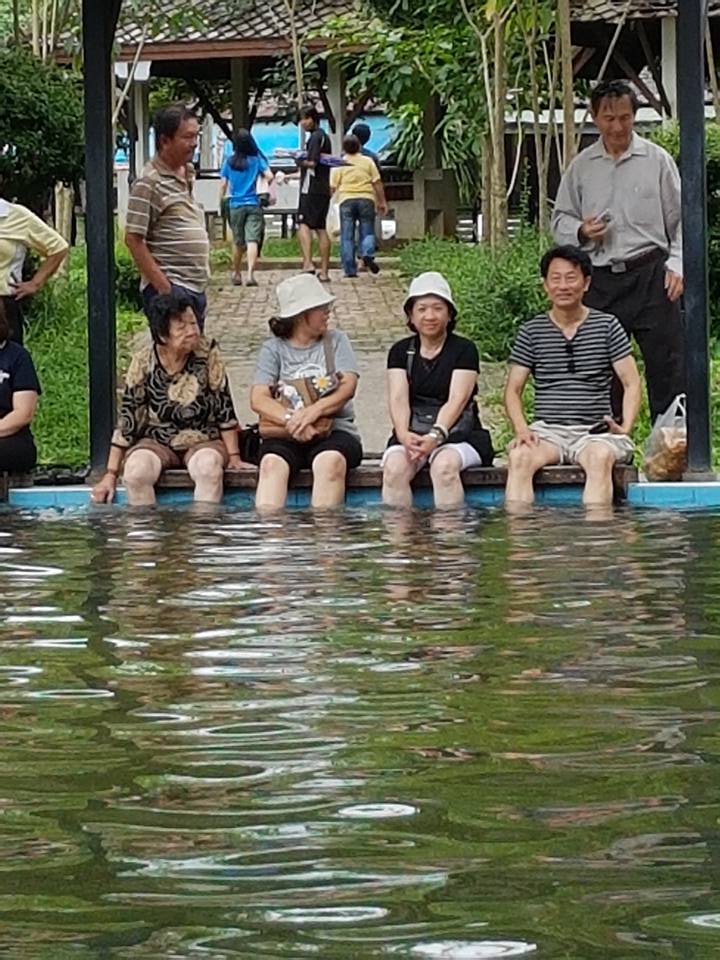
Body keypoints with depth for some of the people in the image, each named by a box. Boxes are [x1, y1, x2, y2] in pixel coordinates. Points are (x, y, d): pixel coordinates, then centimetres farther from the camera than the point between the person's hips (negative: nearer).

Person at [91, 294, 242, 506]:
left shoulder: (208, 354, -8)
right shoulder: (143, 362, -8)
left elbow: (224, 409, -3)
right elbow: (127, 419, -5)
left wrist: (233, 456, -8)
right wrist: (111, 474, -8)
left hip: (203, 442, 0)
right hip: (156, 443, 0)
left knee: (208, 466, -34)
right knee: (136, 471, -31)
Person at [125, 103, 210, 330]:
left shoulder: (187, 175, 15)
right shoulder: (149, 183, -13)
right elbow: (133, 239, -16)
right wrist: (164, 289, -19)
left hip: (196, 286, 9)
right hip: (170, 288, -9)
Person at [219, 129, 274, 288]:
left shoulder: (229, 162, 1)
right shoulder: (257, 160, -2)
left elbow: (223, 184, 0)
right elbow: (269, 176, -9)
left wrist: (221, 201, 12)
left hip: (236, 206, 2)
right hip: (253, 205, -2)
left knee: (238, 242, 16)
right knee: (252, 240, -10)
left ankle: (236, 274, 27)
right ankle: (250, 274, -25)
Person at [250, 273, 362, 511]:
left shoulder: (336, 341, 14)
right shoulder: (273, 349, 12)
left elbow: (348, 386, -1)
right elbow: (258, 399, -2)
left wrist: (314, 410, -21)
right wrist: (291, 420, -22)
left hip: (334, 430, 0)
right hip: (285, 434, 0)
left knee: (330, 462, -35)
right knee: (272, 464, -33)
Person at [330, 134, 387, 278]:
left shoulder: (339, 164, 6)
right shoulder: (368, 161, 9)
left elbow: (333, 187, 2)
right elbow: (377, 183, 6)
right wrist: (382, 202, 12)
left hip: (346, 200, -1)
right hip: (366, 198, 1)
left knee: (347, 236, 3)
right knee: (367, 232, 9)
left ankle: (350, 269, -1)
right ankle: (368, 254, -21)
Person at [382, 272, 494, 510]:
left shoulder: (464, 350, 3)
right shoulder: (401, 351, 13)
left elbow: (457, 399, -11)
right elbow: (398, 398, -2)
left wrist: (436, 435, -28)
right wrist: (404, 434, -24)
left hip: (459, 433, -2)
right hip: (413, 432, 2)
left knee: (445, 465, -34)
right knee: (394, 467, -29)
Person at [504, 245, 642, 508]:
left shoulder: (607, 326, 9)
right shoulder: (531, 331, 12)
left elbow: (632, 383, 6)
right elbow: (513, 390, 11)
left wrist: (626, 428, -12)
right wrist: (521, 429, -10)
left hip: (595, 430, -1)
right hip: (547, 430, 1)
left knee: (601, 456, -37)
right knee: (519, 456, -32)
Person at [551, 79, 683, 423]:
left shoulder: (657, 160, 5)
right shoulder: (581, 167, 11)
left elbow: (680, 220, 5)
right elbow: (560, 219, 17)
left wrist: (677, 265, -7)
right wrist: (581, 231, -5)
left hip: (650, 275, -2)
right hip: (600, 279, 2)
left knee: (667, 366, -5)